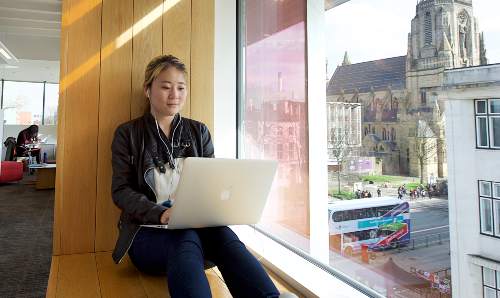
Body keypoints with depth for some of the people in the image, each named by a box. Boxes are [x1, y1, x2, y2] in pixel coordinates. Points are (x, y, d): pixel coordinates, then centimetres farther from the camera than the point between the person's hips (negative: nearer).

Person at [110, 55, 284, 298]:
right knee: (186, 242, -37)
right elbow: (121, 191, 0)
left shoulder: (199, 131, 16)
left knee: (224, 235, -34)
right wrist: (160, 214, -19)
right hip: (149, 231, -2)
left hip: (196, 226, 2)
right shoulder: (128, 134, 9)